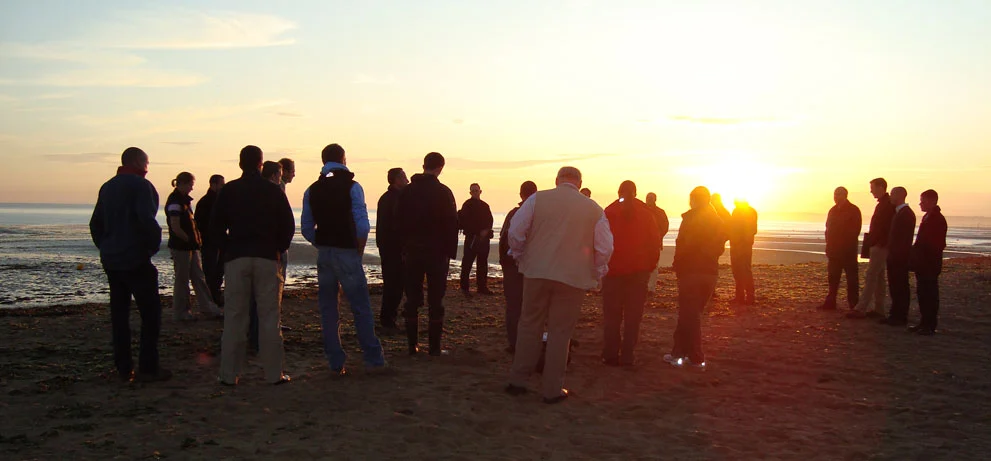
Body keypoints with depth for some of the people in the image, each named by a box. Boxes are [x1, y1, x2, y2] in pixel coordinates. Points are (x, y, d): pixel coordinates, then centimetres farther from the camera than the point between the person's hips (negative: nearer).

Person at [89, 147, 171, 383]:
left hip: (110, 260, 8)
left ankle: (123, 368, 12)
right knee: (151, 313, -1)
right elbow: (147, 220, -23)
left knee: (119, 314, 9)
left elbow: (95, 223, 18)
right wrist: (155, 244, -10)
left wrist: (105, 247, 19)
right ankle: (148, 368, -2)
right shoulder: (140, 185, -10)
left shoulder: (107, 187, 15)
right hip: (136, 260, -8)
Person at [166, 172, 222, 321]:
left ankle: (209, 308, 11)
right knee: (182, 279, 0)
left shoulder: (184, 199, 15)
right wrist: (190, 239, -10)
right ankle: (181, 312, 10)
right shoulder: (175, 201, -15)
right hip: (180, 247, -9)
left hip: (191, 246, 9)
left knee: (199, 277, 9)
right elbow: (175, 228, -20)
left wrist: (196, 240, 9)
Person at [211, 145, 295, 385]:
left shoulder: (228, 190, 4)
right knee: (269, 316, 2)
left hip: (236, 258, 1)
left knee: (234, 316, 4)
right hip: (267, 258, -1)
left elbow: (216, 227, 3)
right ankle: (274, 373, 2)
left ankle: (229, 374, 6)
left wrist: (230, 247, 14)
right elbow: (288, 226, 1)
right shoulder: (273, 190, 2)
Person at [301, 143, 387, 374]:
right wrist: (360, 247, 1)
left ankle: (336, 363, 10)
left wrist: (321, 245, 14)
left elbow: (306, 228, 5)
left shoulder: (312, 190, 7)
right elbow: (362, 224, -14)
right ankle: (373, 359, 2)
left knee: (328, 309, 9)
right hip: (347, 252, -4)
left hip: (324, 254, 4)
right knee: (361, 307, 0)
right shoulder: (352, 186, -7)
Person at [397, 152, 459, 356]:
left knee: (412, 300, 8)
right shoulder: (443, 192, -7)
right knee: (435, 301, 1)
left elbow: (400, 222, 8)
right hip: (436, 253, -3)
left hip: (412, 252, 4)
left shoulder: (407, 191, 5)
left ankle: (412, 345, 9)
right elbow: (452, 224, -8)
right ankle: (434, 346, 1)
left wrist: (403, 249, 12)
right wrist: (451, 252, -3)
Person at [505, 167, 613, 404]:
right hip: (574, 277, -1)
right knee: (560, 332, 7)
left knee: (529, 325, 13)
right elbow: (605, 248, 0)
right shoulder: (594, 209, 1)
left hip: (536, 272, 1)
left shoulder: (537, 199, 0)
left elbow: (515, 231, -3)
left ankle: (517, 381, 19)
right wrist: (595, 274, 13)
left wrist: (520, 257, 12)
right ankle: (552, 390, 13)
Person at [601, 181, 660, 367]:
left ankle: (611, 355, 6)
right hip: (639, 271, 1)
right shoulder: (645, 213, 3)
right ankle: (627, 356, 3)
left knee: (612, 316, 7)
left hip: (613, 270, -1)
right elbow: (655, 241, 2)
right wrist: (650, 266, 8)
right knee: (633, 315, 6)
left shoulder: (609, 212, -3)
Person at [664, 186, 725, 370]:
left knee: (689, 315, 0)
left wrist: (678, 267, -2)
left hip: (690, 272, -6)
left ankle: (697, 359, 0)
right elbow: (720, 248, 13)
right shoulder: (718, 221, 10)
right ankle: (678, 352, 18)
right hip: (711, 272, 6)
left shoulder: (691, 219, -11)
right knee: (690, 313, 15)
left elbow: (682, 246, -14)